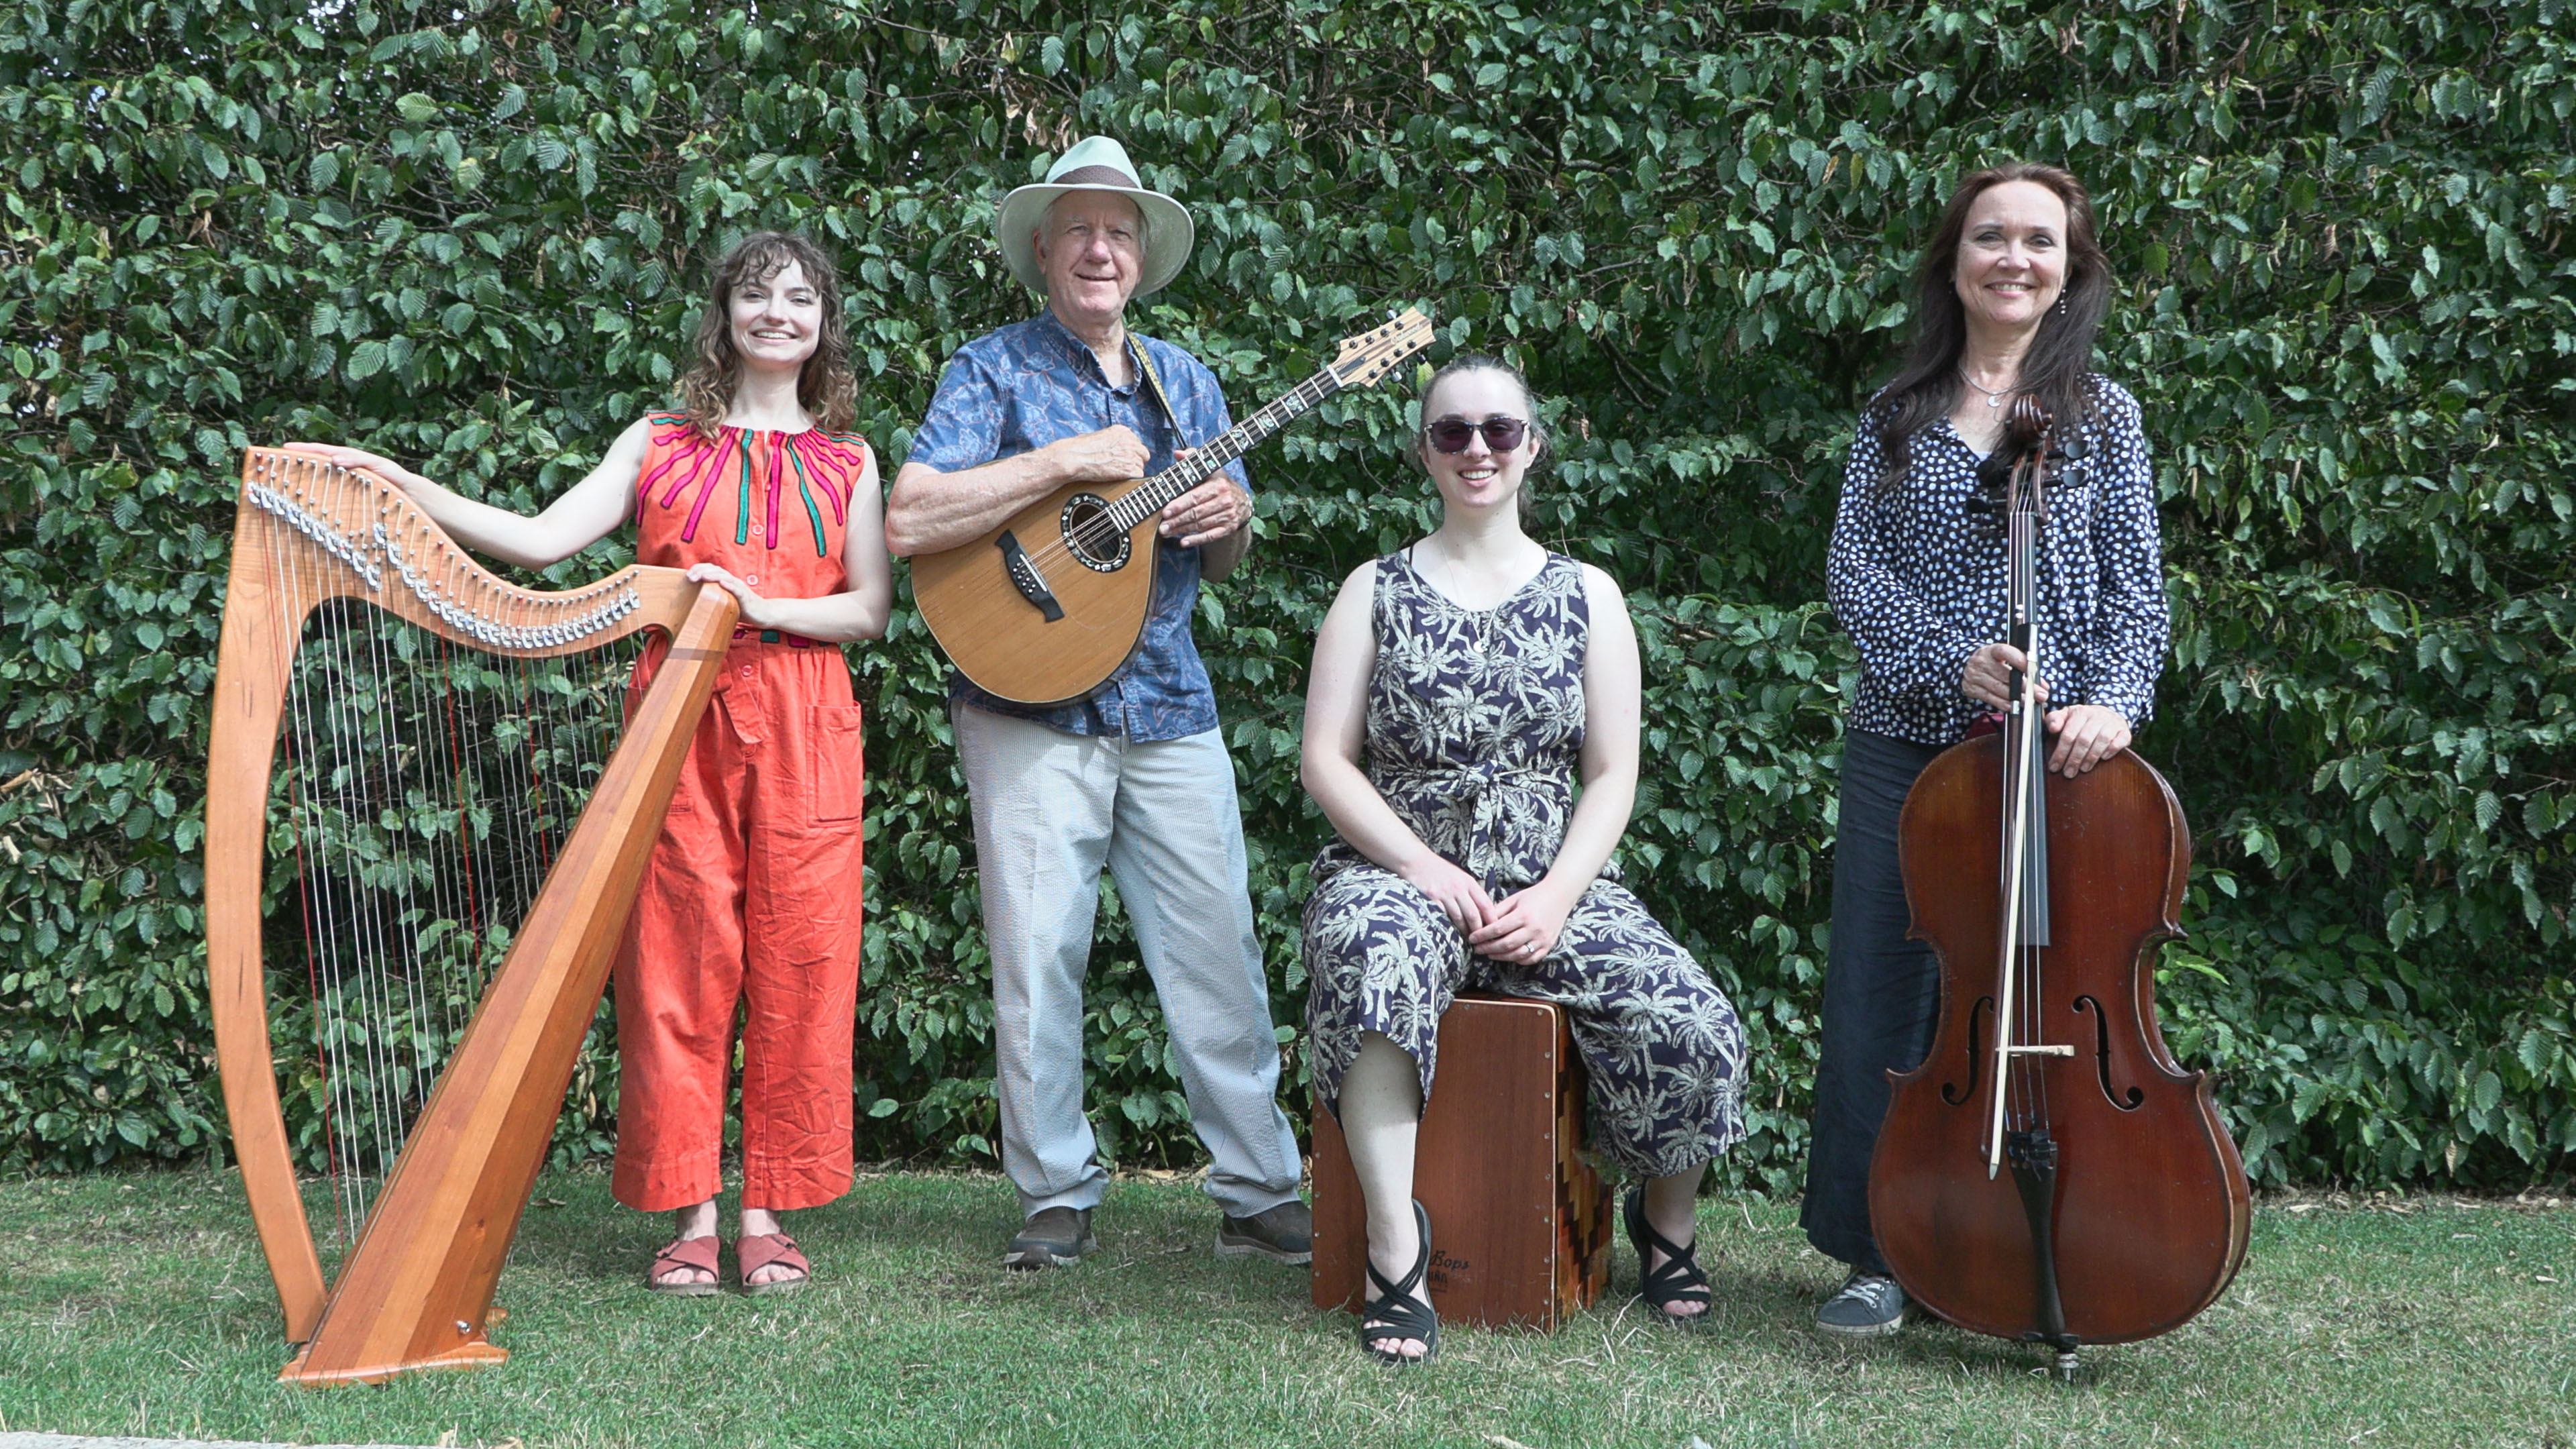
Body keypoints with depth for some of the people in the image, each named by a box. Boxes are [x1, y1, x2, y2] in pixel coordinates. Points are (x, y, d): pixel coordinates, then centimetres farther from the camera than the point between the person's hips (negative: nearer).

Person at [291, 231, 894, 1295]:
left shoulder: (844, 461, 13)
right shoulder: (660, 445, 11)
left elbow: (871, 608, 5)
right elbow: (540, 541, 1)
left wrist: (764, 605, -11)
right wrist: (404, 487, -8)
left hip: (802, 727, 1)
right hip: (678, 719, 0)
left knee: (797, 962, -2)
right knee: (679, 958, -3)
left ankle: (769, 1211, 7)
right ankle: (689, 1210, 6)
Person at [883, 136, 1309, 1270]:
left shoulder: (1183, 381, 16)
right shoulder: (995, 370, 0)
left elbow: (1224, 560, 20)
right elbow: (909, 520, -14)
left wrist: (1231, 519, -4)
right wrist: (1068, 462, -16)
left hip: (1169, 708, 4)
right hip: (1030, 705, -4)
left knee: (1219, 956, 2)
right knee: (1038, 961, -1)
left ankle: (1261, 1195, 10)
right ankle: (1057, 1198, 12)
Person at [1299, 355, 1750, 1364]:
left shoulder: (1586, 595, 12)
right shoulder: (1376, 590, 10)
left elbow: (1613, 776, 7)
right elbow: (1327, 761, 2)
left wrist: (1557, 895, -11)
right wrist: (1428, 872, -13)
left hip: (1554, 883, 2)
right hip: (1396, 869, -1)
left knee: (1694, 1028, -24)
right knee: (1375, 960, -39)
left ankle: (1667, 1218, 7)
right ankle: (1397, 1254, -34)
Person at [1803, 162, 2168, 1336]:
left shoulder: (2102, 416, 7)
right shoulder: (1898, 417, 10)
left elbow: (2136, 590, 2)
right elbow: (1852, 574, 1)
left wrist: (2111, 698, -16)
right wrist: (1950, 658, -15)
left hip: (2049, 755, -1)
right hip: (1905, 743, 1)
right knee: (1881, 1000, 2)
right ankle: (1878, 1255, 13)